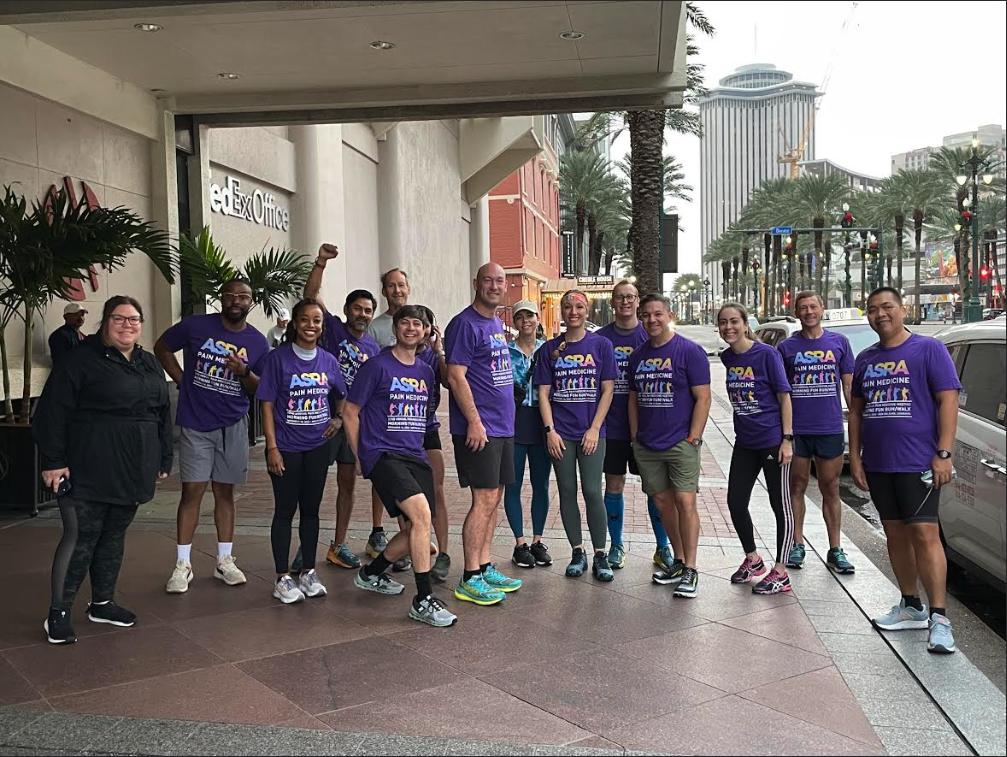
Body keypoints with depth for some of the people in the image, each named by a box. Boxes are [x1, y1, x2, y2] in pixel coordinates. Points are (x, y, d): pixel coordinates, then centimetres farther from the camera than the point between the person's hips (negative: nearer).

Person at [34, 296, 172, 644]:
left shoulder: (150, 364, 14)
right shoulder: (82, 360, -7)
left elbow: (163, 414, 19)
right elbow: (53, 412, -10)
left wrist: (164, 459, 16)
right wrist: (53, 460, -14)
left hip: (132, 470, 7)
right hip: (90, 469, -6)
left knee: (114, 535, 14)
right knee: (81, 537, -5)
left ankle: (102, 603, 27)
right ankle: (59, 613, 6)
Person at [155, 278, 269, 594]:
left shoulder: (258, 342, 1)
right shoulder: (196, 325, -5)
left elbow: (260, 390, 4)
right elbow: (162, 347, 8)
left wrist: (244, 372, -18)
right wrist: (183, 380, 0)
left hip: (233, 425, 2)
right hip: (196, 423, -2)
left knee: (225, 493, 10)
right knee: (192, 491, -2)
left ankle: (225, 561, 18)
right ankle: (183, 565, 6)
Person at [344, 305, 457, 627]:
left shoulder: (425, 371, 15)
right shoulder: (377, 366, -4)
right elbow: (350, 413, 0)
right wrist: (362, 457, 2)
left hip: (415, 456, 7)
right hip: (383, 454, -7)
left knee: (417, 528, 7)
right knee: (421, 513, -24)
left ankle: (371, 573, 33)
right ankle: (424, 601, -17)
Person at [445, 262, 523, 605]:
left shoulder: (497, 324, 16)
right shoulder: (465, 324, -11)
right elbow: (456, 377, -17)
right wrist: (474, 421, -21)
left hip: (503, 426, 9)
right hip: (479, 428, -9)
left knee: (494, 498, 12)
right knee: (485, 500, -8)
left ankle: (485, 568, 21)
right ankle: (470, 579, 0)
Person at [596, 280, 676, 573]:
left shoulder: (650, 336, 2)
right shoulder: (600, 338, 3)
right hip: (611, 425, 1)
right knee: (614, 485, 8)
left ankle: (663, 548, 15)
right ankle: (616, 546, 21)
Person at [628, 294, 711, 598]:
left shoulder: (689, 351, -5)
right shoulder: (638, 355, 11)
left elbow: (703, 398, -8)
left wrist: (693, 438, -13)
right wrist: (635, 437, 10)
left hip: (681, 444, -5)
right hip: (646, 446, 6)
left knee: (685, 503, -10)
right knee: (663, 501, 11)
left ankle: (691, 570, -4)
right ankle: (678, 560, 25)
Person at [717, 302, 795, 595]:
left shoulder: (766, 354, -12)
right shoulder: (727, 358, 5)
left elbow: (784, 396, -10)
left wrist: (787, 439, -14)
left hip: (773, 440, -6)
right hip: (745, 441, 6)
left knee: (780, 505, 3)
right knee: (735, 502, 8)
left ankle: (780, 574, 11)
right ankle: (753, 560, 28)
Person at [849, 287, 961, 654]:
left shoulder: (928, 349, -4)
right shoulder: (865, 359, 12)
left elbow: (948, 400, -8)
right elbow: (856, 410, 16)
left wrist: (944, 453, -15)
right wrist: (855, 456, 8)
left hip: (918, 462, -6)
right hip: (877, 465, 6)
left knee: (924, 534, -9)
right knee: (896, 534, 12)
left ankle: (939, 617, -4)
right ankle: (911, 607, 24)